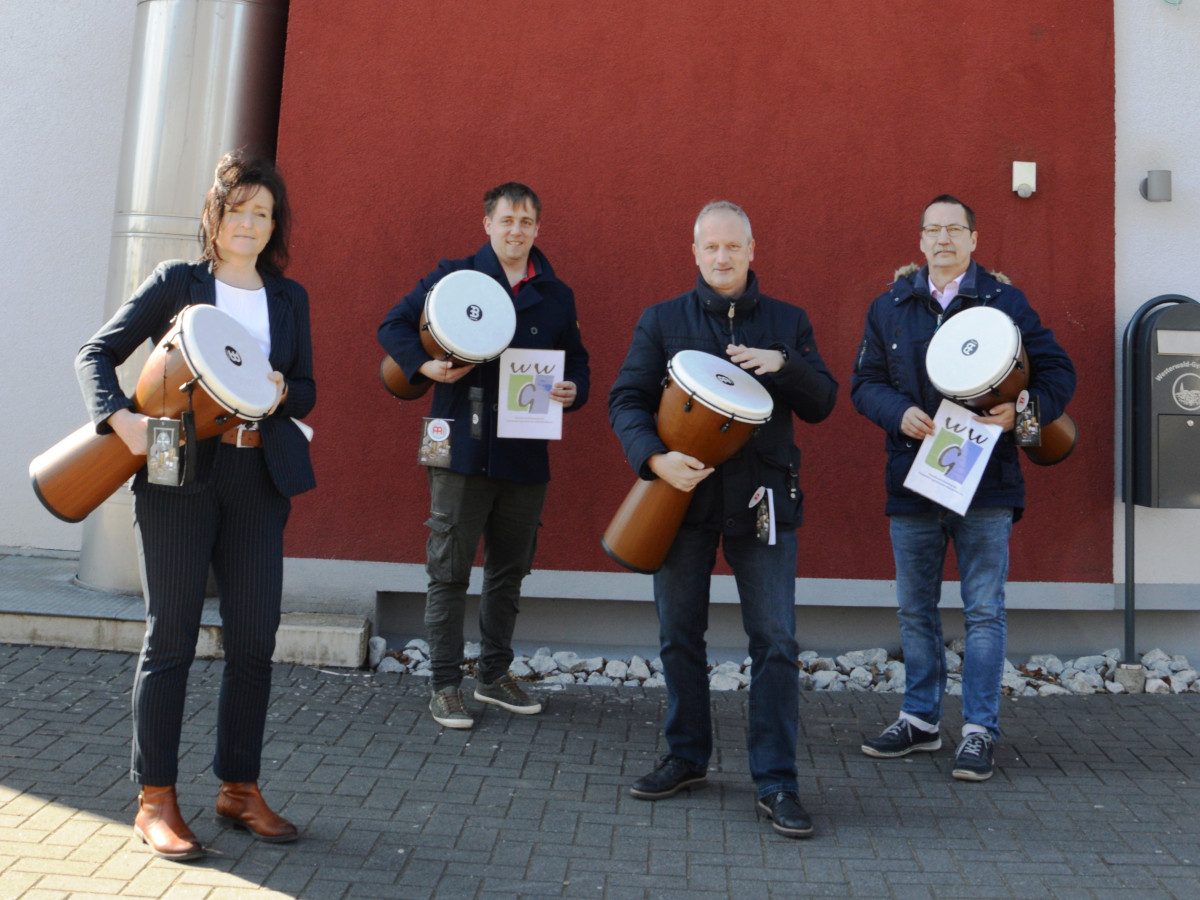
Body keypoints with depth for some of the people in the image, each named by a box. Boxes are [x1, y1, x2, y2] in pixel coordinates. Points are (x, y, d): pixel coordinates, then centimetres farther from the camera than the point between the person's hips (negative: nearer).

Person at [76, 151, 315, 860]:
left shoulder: (290, 297, 14)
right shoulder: (177, 282, 4)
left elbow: (307, 393, 16)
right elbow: (97, 354, 2)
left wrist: (282, 390, -7)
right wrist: (120, 415, -16)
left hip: (258, 479, 4)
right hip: (178, 471, -3)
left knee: (255, 639, 4)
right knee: (171, 635, -1)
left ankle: (240, 789, 18)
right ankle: (156, 800, 9)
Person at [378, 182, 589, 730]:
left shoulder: (557, 297, 12)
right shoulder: (454, 276, 2)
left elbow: (576, 360, 19)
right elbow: (394, 326, 3)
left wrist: (573, 389, -3)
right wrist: (424, 364, -15)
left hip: (526, 455, 4)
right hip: (462, 450, -4)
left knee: (509, 571, 13)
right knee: (449, 571, 1)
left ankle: (495, 675, 28)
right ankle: (445, 684, 12)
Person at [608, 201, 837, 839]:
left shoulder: (788, 322, 10)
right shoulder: (662, 321, 7)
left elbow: (821, 405, 8)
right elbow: (626, 399, -1)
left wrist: (783, 365, -12)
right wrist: (655, 457, -19)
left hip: (762, 498, 0)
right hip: (683, 495, 1)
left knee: (775, 640, -3)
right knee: (679, 635, 10)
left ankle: (776, 781, 6)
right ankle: (686, 757, 27)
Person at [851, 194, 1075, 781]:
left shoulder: (1005, 301, 3)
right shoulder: (889, 307, 10)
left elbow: (1058, 372, 3)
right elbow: (864, 382, 9)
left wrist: (1022, 411, -17)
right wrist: (899, 413, -11)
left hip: (985, 483, -3)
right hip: (911, 483, 3)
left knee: (984, 611, 1)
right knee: (915, 610, 12)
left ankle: (980, 730, 12)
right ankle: (920, 720, 26)